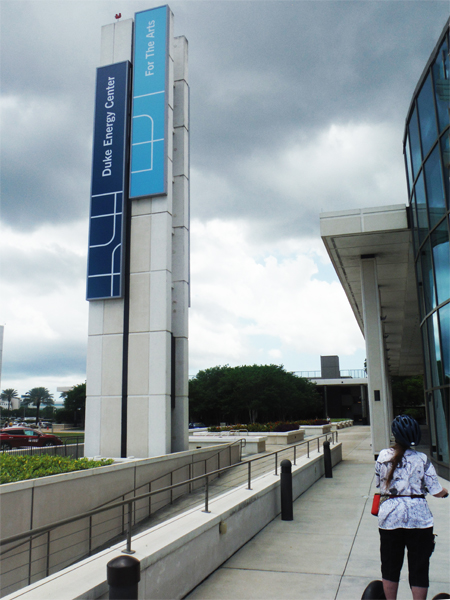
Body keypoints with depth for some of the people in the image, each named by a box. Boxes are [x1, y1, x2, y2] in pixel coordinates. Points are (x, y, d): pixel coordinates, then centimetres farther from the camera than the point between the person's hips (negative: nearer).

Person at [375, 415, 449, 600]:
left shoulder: (383, 456, -2)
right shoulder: (422, 459, -7)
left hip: (389, 516, 2)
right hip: (418, 515, -1)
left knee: (390, 566, 15)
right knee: (419, 568, 10)